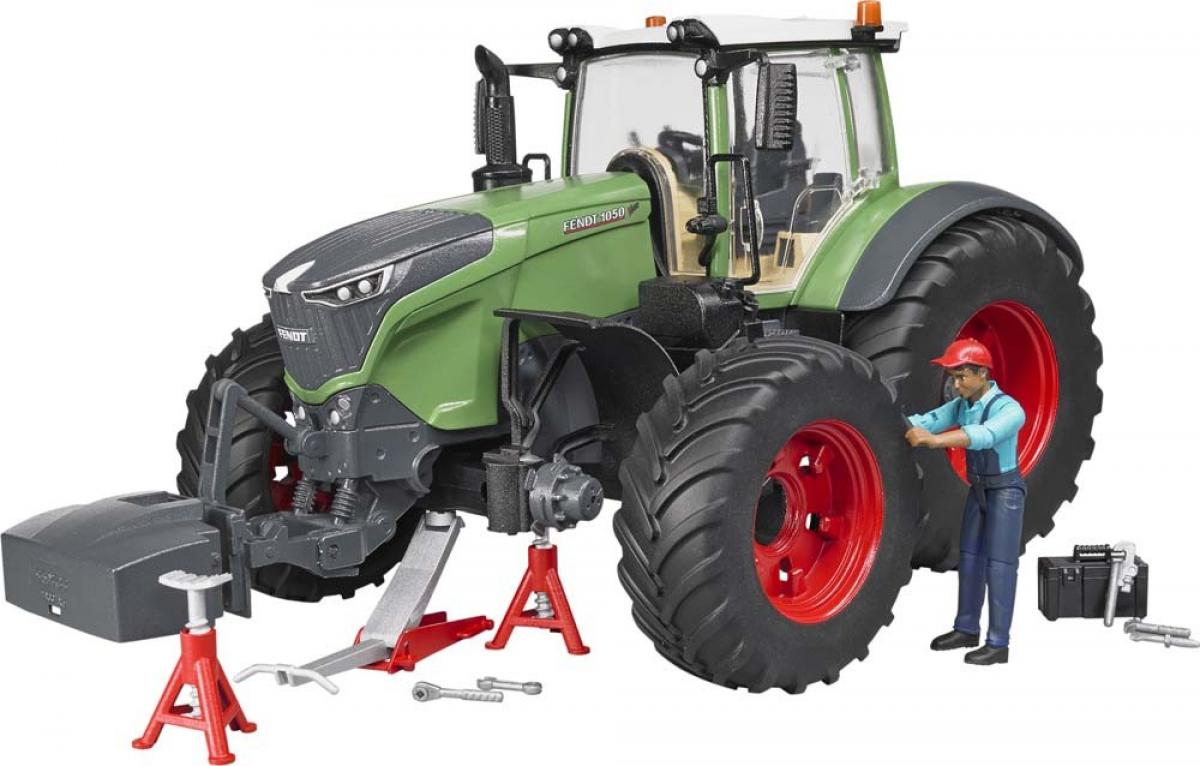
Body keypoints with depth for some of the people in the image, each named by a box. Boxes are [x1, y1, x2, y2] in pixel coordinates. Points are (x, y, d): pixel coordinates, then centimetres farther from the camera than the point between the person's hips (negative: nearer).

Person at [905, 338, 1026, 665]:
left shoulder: (1009, 409, -25)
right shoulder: (962, 405, -1)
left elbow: (985, 435, -43)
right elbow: (927, 421, -9)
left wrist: (935, 440, -57)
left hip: (1005, 491, -7)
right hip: (978, 489, 7)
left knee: (998, 564, -6)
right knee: (969, 558, 13)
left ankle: (998, 643, -1)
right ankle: (967, 629, 25)